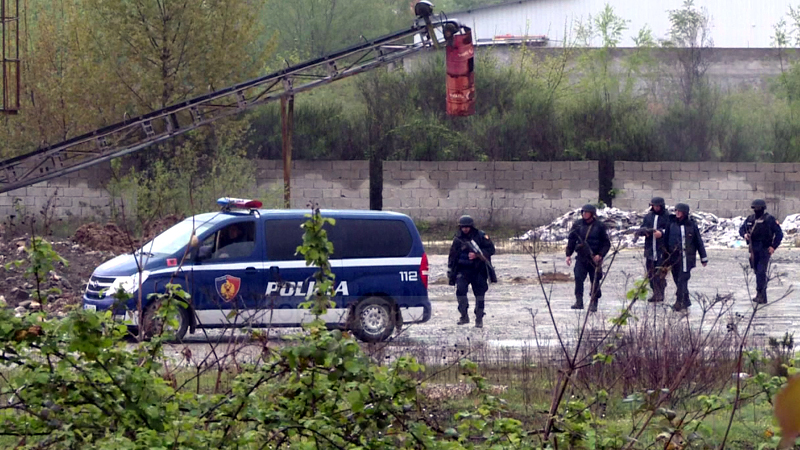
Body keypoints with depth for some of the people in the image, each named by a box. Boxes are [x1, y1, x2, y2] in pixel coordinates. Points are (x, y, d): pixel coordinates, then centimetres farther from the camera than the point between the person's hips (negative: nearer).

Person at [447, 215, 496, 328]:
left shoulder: (480, 236, -2)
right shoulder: (457, 239, 8)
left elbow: (491, 249, -5)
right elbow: (452, 256, 16)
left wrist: (477, 255, -18)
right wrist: (450, 271, 13)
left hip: (478, 270, -1)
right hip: (463, 269, 1)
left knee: (479, 293, 2)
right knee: (460, 290, -18)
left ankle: (479, 319, 14)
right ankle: (464, 316, -6)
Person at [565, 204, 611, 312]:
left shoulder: (599, 226, -1)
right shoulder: (577, 224, 6)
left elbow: (606, 243, 2)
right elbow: (571, 240, 13)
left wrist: (600, 255, -11)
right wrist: (568, 254, 6)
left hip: (594, 258, -2)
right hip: (581, 257, 2)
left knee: (595, 281, 3)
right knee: (578, 278, -12)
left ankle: (593, 303, 13)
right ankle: (579, 302, -9)